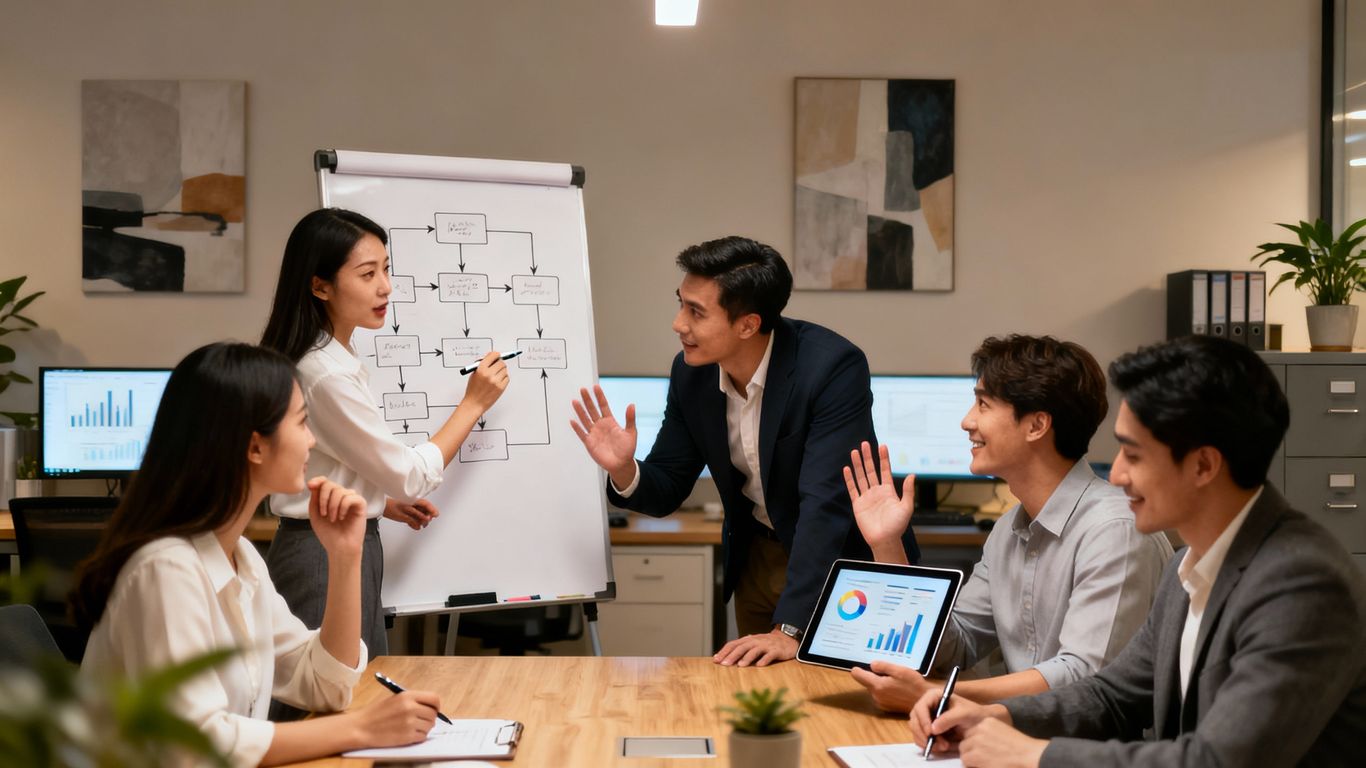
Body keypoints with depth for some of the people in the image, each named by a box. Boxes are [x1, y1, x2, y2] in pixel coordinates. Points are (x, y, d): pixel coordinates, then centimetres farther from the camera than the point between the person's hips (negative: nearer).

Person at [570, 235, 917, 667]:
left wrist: (790, 630, -42)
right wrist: (624, 470, -26)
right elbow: (665, 492, -2)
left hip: (847, 560, -5)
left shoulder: (833, 367, -29)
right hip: (760, 559, 5)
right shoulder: (691, 372, -11)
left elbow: (825, 505, -35)